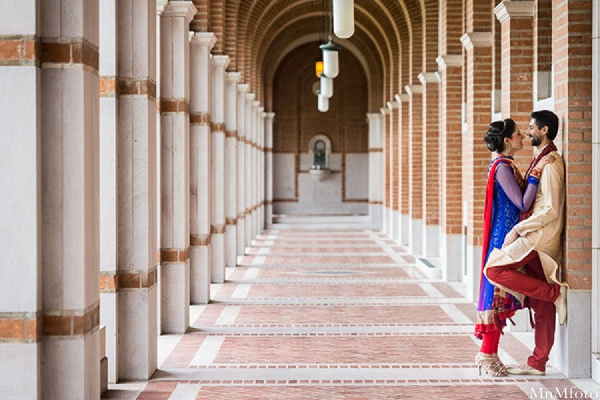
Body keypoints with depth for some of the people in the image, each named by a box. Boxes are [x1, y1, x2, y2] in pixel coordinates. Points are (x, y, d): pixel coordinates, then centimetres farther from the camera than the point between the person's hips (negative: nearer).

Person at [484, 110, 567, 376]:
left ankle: (555, 292, -11)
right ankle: (537, 363, 10)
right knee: (541, 307, 8)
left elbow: (550, 210, -19)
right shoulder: (540, 160, 18)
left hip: (541, 235, -9)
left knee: (495, 270, -18)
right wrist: (519, 230, 14)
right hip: (535, 236, 9)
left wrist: (517, 230, -17)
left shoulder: (550, 163, -13)